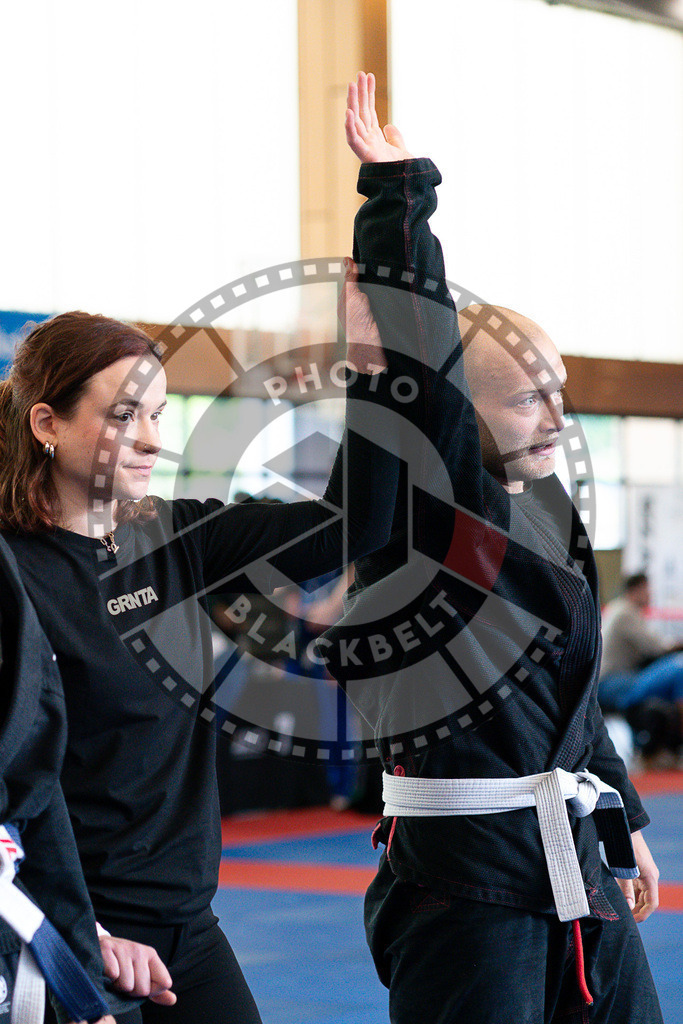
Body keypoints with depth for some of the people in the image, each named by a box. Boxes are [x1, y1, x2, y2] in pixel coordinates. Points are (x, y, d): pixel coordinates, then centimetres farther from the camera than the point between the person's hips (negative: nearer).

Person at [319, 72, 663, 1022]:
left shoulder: (547, 504, 13)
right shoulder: (426, 500, -11)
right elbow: (414, 351, -27)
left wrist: (623, 823, 26)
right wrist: (398, 188, -28)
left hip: (574, 863, 9)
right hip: (466, 874, -9)